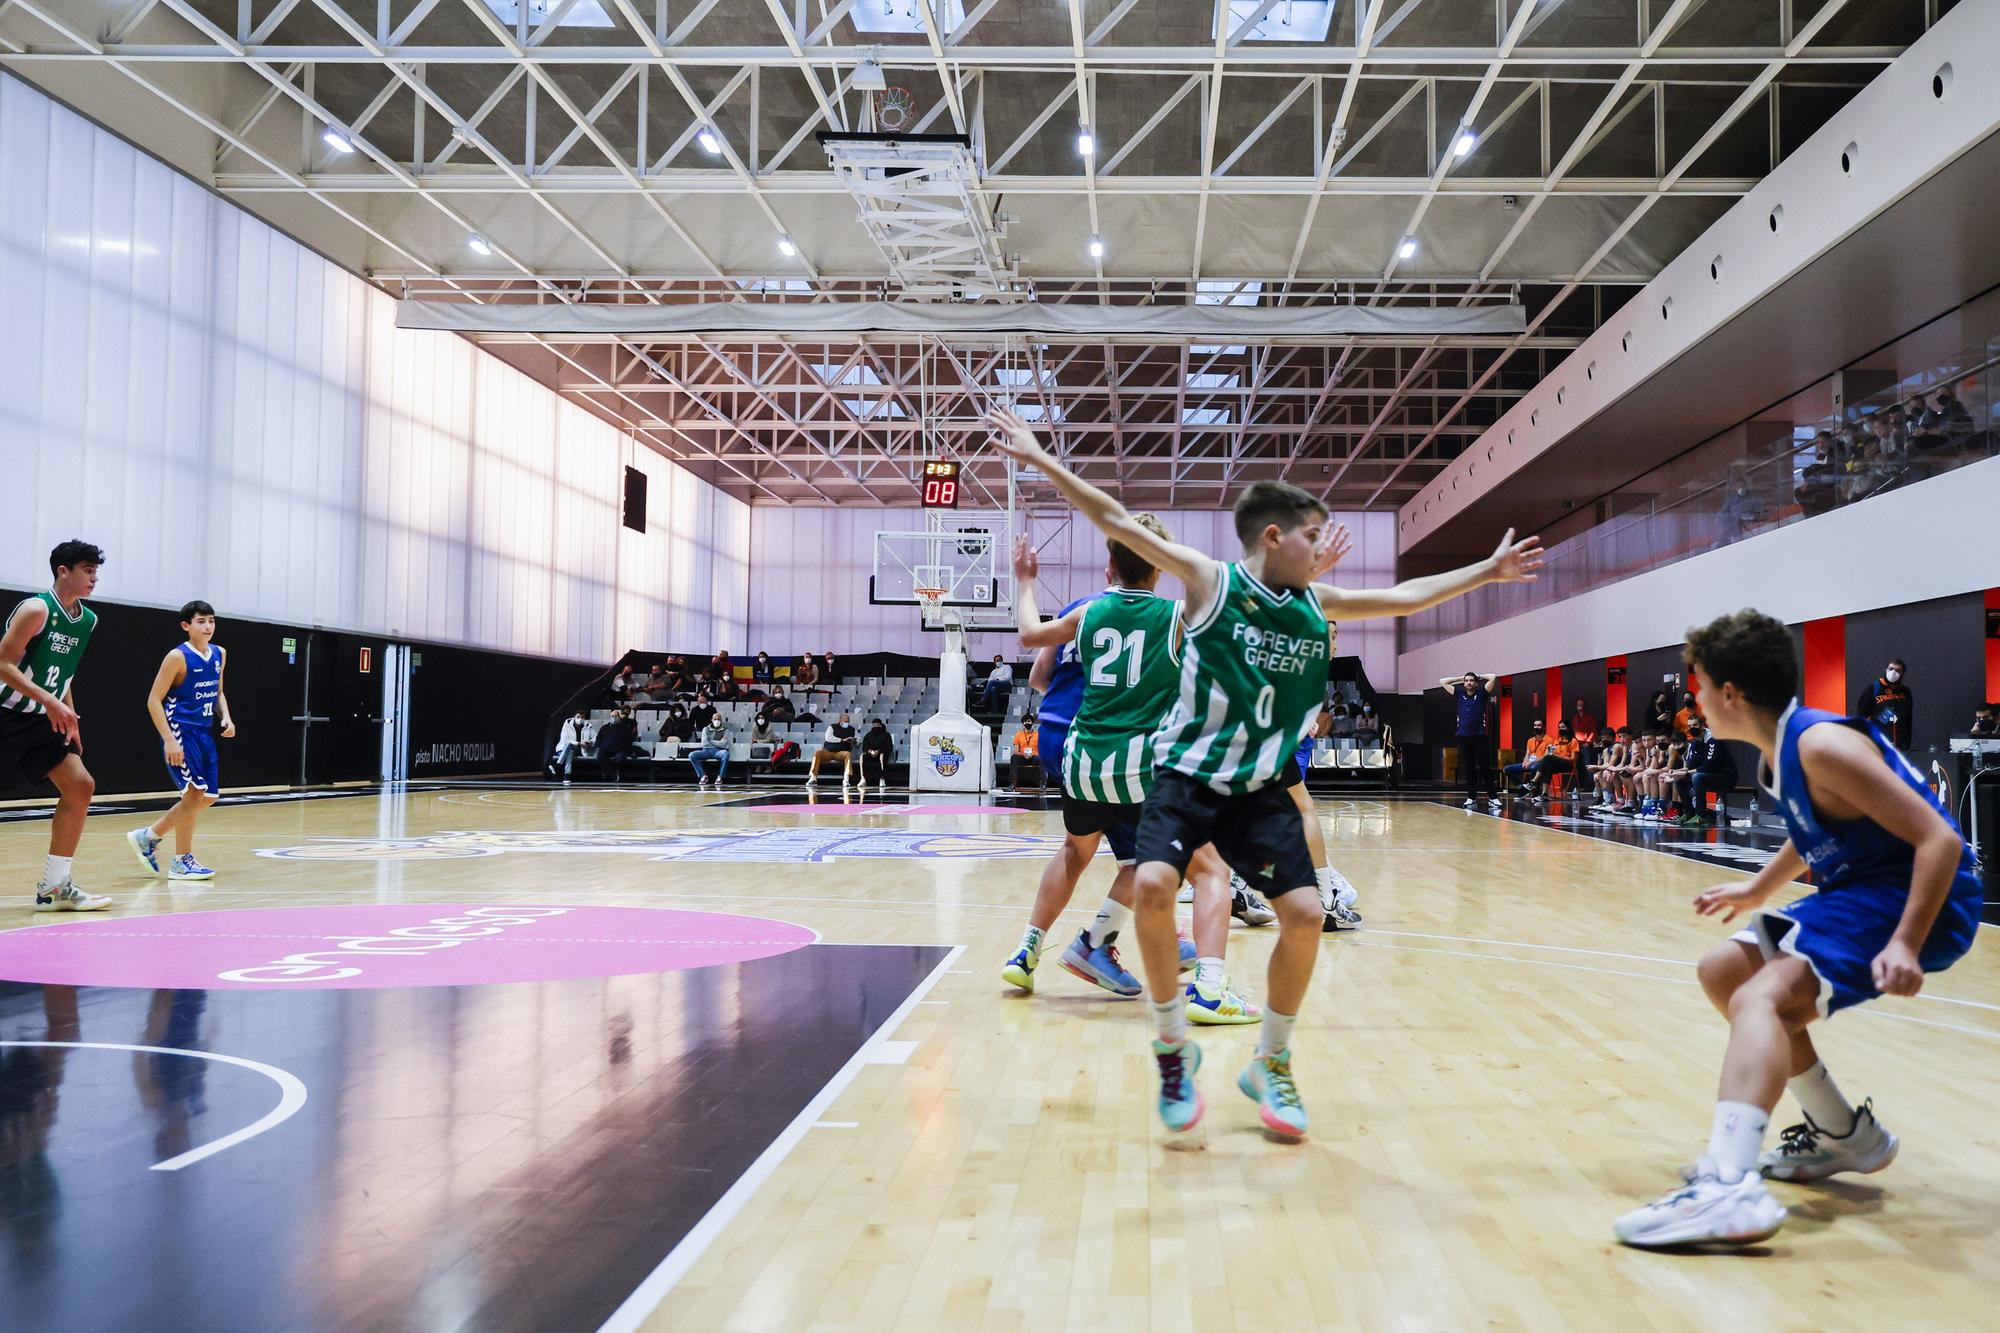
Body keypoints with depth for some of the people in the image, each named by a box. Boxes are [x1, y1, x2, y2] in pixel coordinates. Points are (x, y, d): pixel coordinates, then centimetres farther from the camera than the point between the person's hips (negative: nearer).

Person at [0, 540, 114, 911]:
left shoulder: (87, 620, 8)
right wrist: (49, 700, -28)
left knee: (80, 786, 0)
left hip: (45, 721, 8)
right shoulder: (37, 609, -17)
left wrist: (70, 717, 12)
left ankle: (54, 887, 5)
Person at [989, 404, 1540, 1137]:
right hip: (1186, 774, -4)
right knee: (1153, 885, -26)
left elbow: (1406, 597, 18)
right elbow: (1116, 521, -11)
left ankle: (1271, 1063, 16)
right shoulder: (1211, 580, -8)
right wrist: (1040, 458, -15)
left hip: (1259, 788, 4)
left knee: (1305, 913, -6)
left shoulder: (1316, 604, 6)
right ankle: (1174, 1047, -5)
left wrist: (1488, 570, 19)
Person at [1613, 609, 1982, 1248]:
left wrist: (1905, 944, -32)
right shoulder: (1782, 750, 8)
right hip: (1860, 890, 10)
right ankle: (1843, 1135, 28)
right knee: (1723, 971, 17)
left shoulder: (1819, 745, -21)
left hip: (1920, 901, -10)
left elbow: (1939, 839, -24)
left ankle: (1730, 1188, -48)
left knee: (1762, 998, -30)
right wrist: (1759, 889, 39)